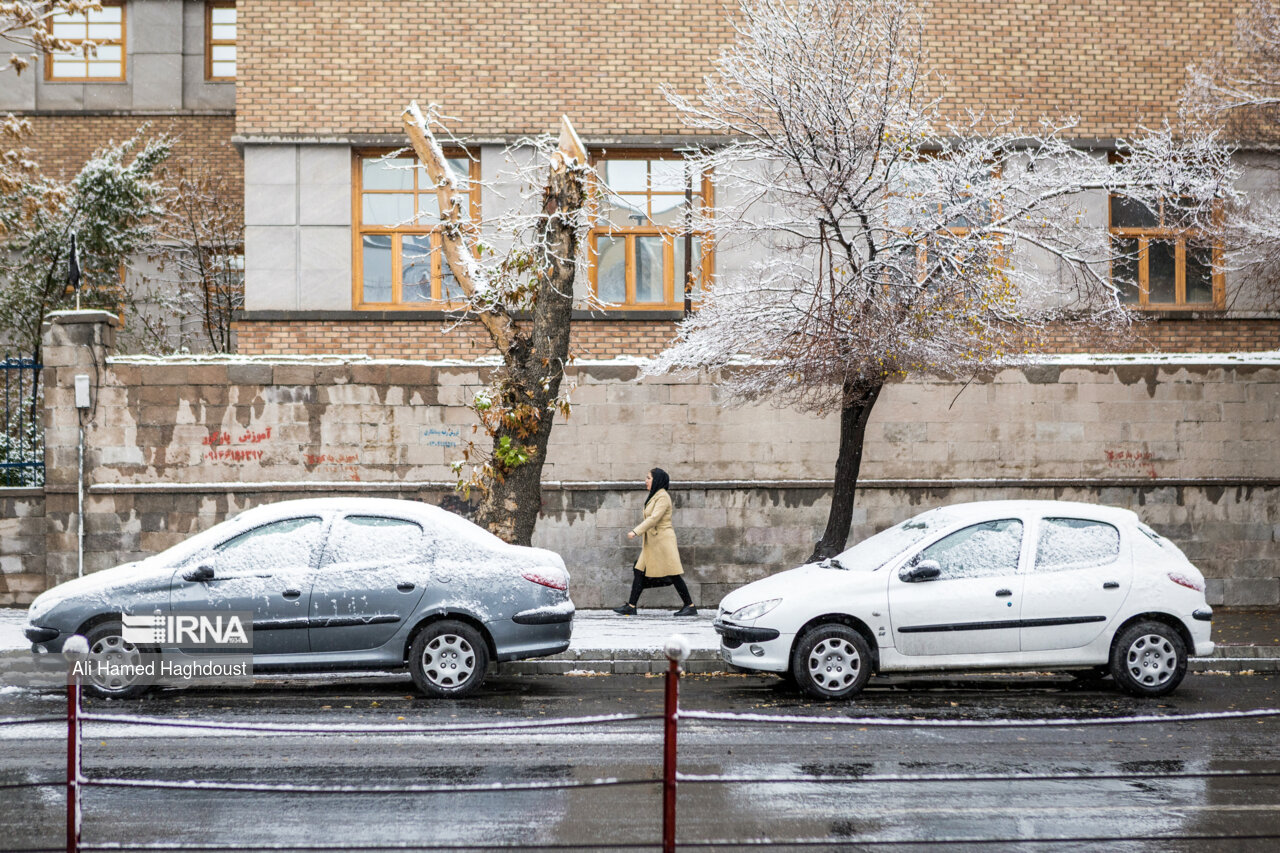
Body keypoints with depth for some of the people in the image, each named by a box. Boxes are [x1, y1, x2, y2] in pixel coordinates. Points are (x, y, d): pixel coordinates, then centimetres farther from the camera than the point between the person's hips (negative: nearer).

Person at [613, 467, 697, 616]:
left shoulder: (663, 497, -13)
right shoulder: (654, 496, 17)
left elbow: (654, 518, -21)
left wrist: (636, 532, -24)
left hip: (663, 541, -10)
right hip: (652, 542, 10)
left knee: (673, 575, -6)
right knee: (639, 572, 4)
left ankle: (690, 606, 1)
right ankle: (631, 606, 4)